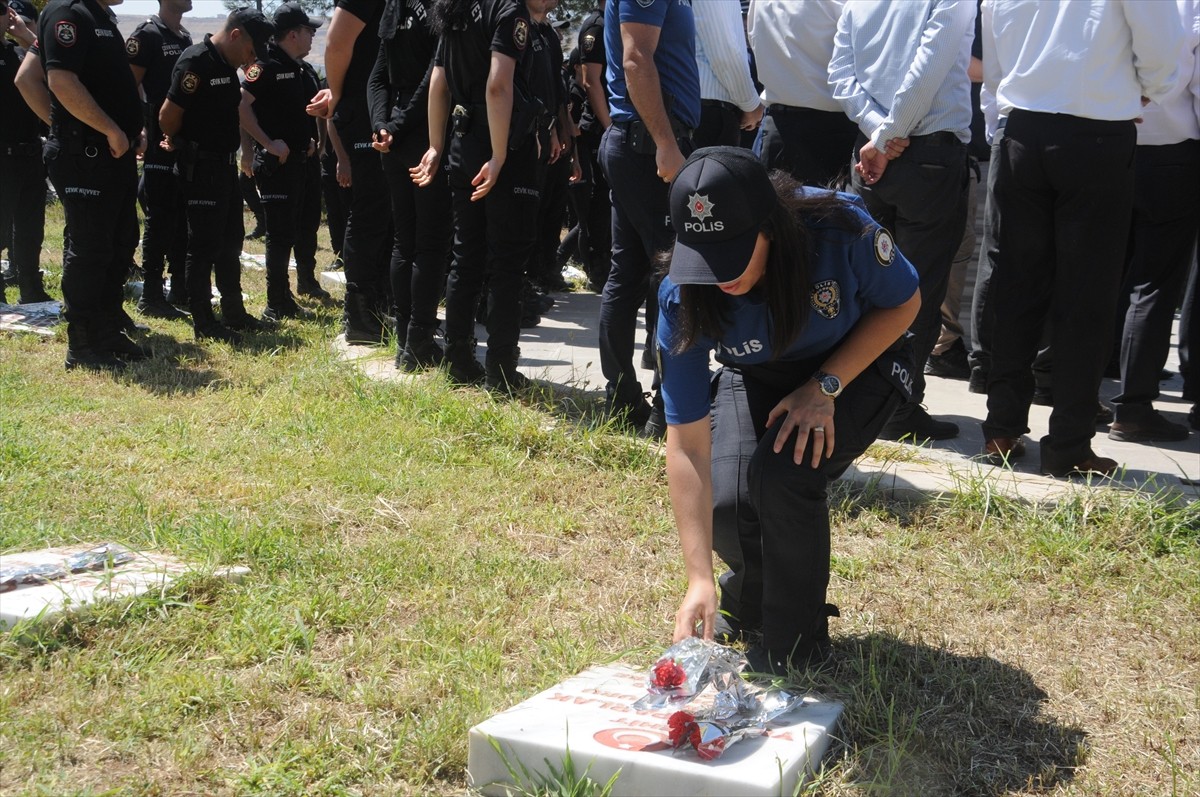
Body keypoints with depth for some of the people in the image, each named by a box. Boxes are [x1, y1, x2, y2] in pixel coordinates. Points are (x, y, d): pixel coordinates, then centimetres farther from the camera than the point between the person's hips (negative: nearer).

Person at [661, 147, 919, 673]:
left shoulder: (841, 230, -35)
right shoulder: (683, 298, -29)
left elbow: (903, 305, -12)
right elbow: (687, 443, -28)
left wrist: (825, 388, -24)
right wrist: (699, 580, -33)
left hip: (857, 366, -2)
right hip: (756, 381, 2)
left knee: (782, 475, -29)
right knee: (726, 504, -21)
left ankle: (797, 641, -4)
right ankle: (746, 603, 17)